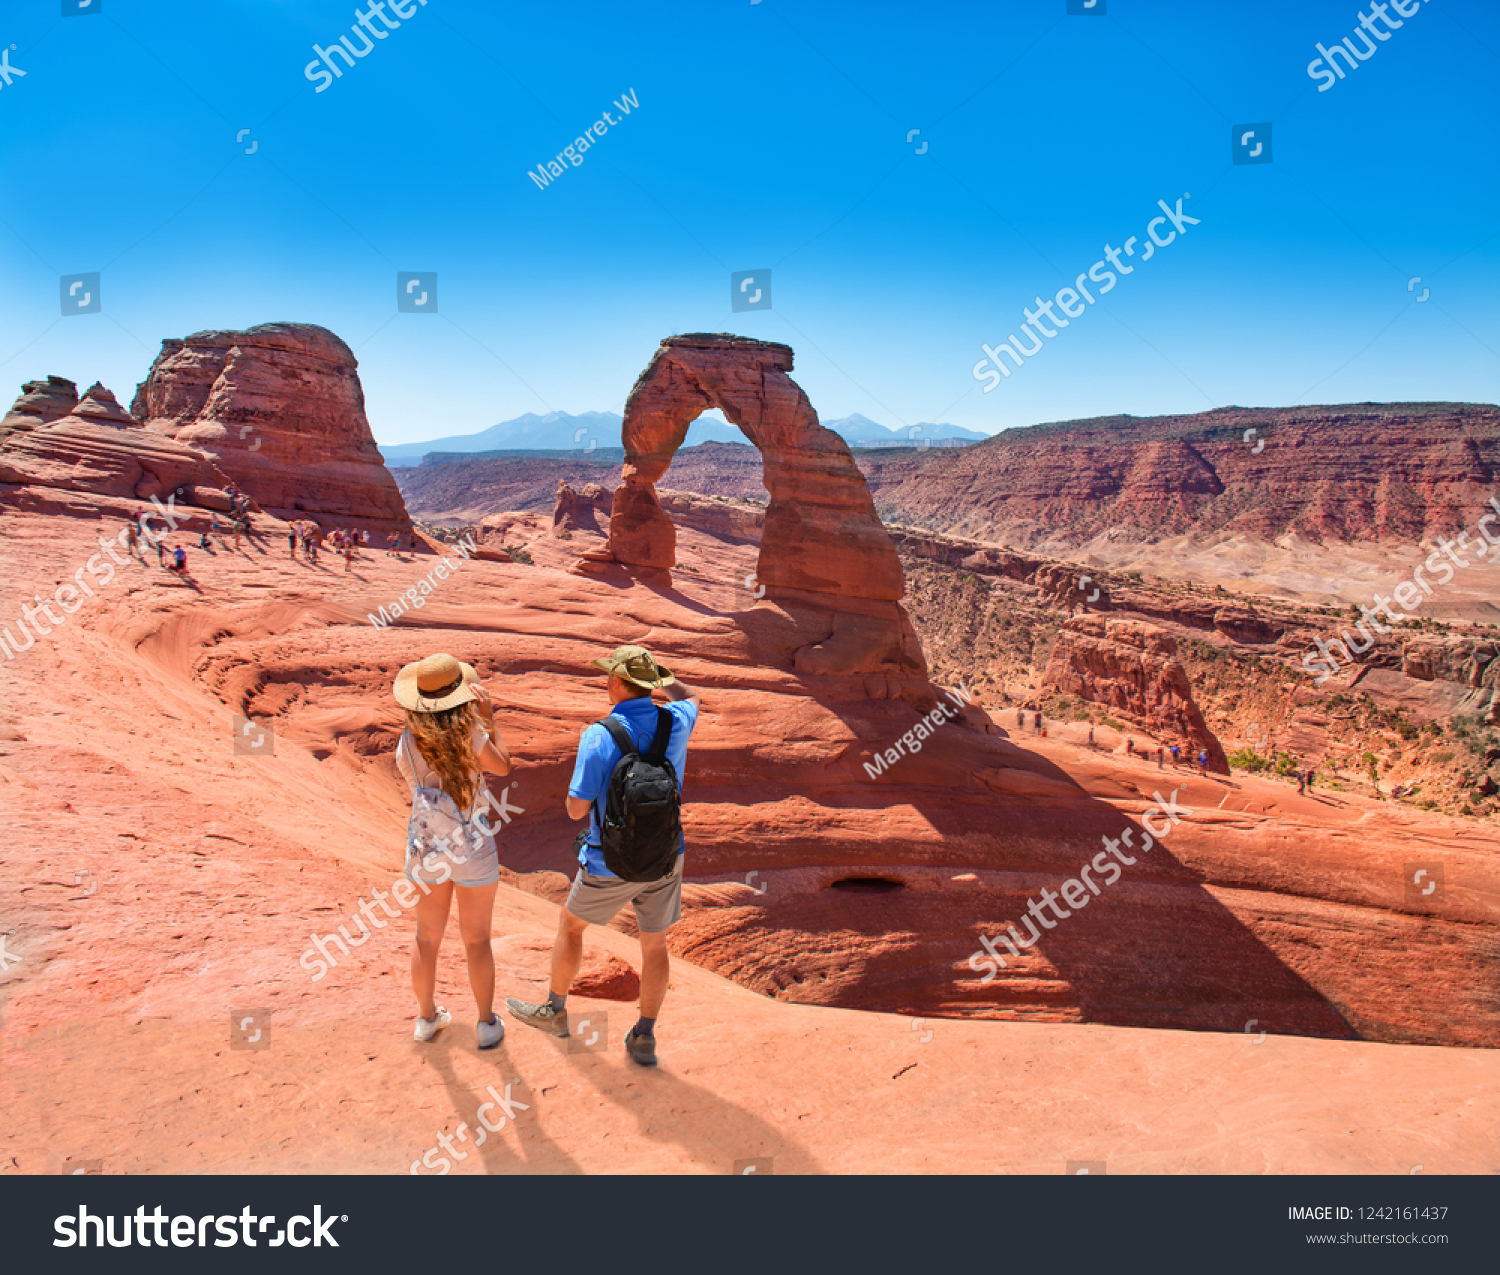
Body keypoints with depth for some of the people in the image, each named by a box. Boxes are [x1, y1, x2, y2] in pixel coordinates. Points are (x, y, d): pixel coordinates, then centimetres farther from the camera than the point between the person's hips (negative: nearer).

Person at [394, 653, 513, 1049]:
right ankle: (487, 1024, 25)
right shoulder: (470, 733, -20)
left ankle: (427, 1017, 37)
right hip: (472, 846, -3)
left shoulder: (407, 743, -9)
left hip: (426, 848, 3)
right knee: (477, 939, 14)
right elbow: (503, 766, -3)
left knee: (428, 936, 22)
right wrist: (488, 716, 2)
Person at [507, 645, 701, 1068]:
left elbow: (576, 809, -18)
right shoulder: (674, 723, -8)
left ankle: (554, 1010, 39)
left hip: (611, 866, -3)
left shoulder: (599, 736, -23)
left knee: (570, 924, 22)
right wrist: (658, 672, 28)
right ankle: (643, 1039, 23)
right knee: (654, 945, 19)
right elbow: (690, 698, 19)